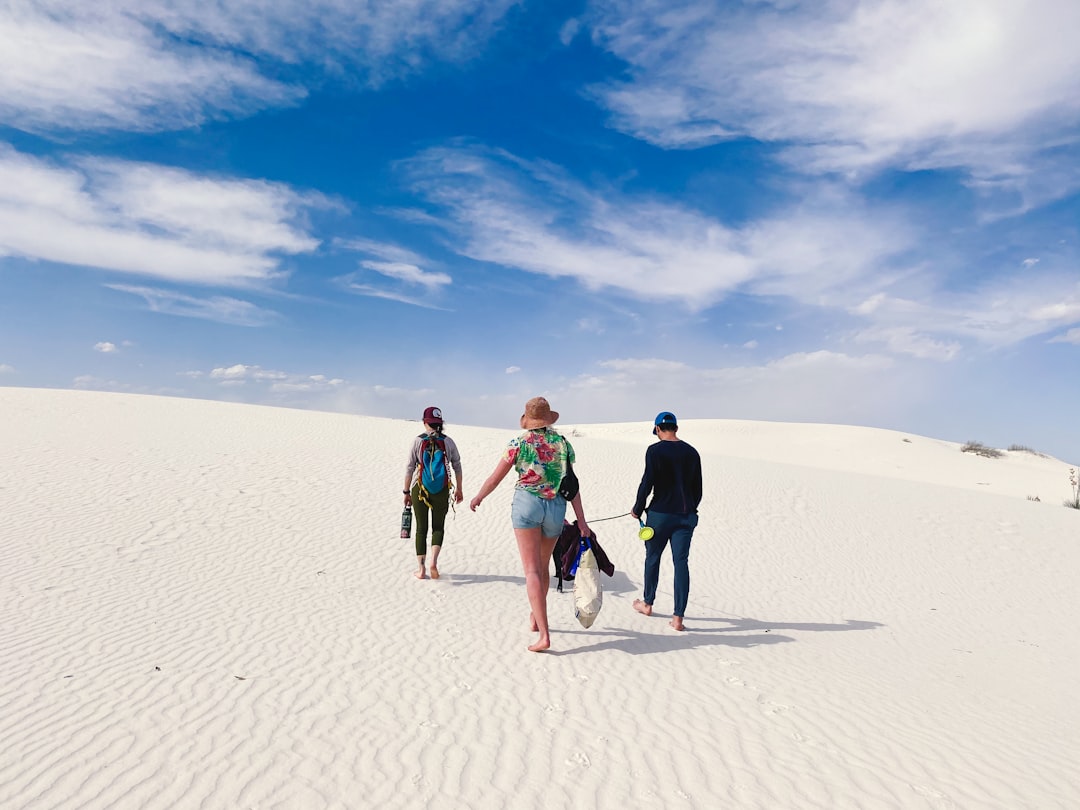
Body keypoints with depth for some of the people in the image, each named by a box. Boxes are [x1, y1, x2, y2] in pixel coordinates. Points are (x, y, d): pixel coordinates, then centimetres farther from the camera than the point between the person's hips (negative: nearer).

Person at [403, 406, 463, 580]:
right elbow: (457, 466, 5)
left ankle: (421, 569, 12)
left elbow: (410, 468, -3)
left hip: (420, 489, 0)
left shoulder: (418, 441, -4)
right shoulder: (448, 441, 0)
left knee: (421, 529, 10)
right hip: (441, 491, 1)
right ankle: (433, 562, -7)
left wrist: (406, 491, 5)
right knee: (438, 527, 13)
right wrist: (459, 489, 15)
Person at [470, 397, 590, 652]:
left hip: (526, 504, -4)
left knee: (532, 570, -4)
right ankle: (535, 616, 40)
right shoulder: (563, 443, 4)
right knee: (543, 566, 22)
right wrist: (581, 520, 1)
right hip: (556, 507, 4)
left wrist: (478, 497, 20)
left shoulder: (519, 442, -3)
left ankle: (544, 634, -11)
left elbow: (495, 477, 3)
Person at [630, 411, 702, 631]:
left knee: (652, 558, 14)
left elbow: (647, 483, -12)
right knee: (681, 562, 3)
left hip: (660, 513, -3)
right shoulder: (692, 452, 6)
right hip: (686, 515, 4)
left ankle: (647, 603, 31)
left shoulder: (655, 450, -9)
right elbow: (698, 489, 10)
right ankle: (678, 617, 2)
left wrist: (637, 509, 2)